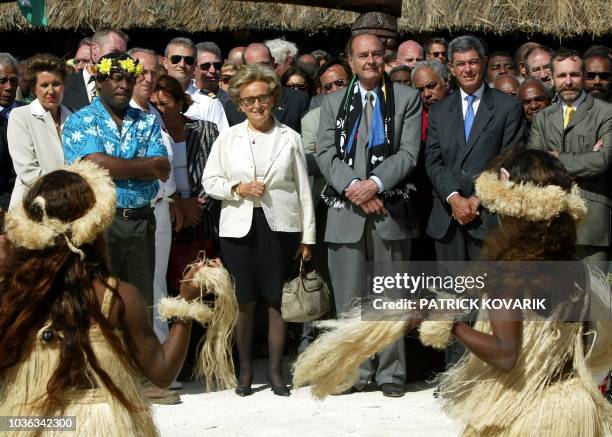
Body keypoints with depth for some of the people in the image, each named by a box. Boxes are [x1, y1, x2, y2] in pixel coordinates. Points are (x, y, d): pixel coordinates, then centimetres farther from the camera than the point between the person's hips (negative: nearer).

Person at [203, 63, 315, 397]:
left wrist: (307, 235, 5)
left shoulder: (290, 138, 6)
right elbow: (210, 181, 8)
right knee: (245, 302, 1)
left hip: (280, 228, 0)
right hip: (239, 228, 0)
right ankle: (245, 371, 14)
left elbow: (303, 189, 7)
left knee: (277, 301, 1)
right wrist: (238, 189, -10)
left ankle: (275, 372, 11)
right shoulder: (228, 138, 7)